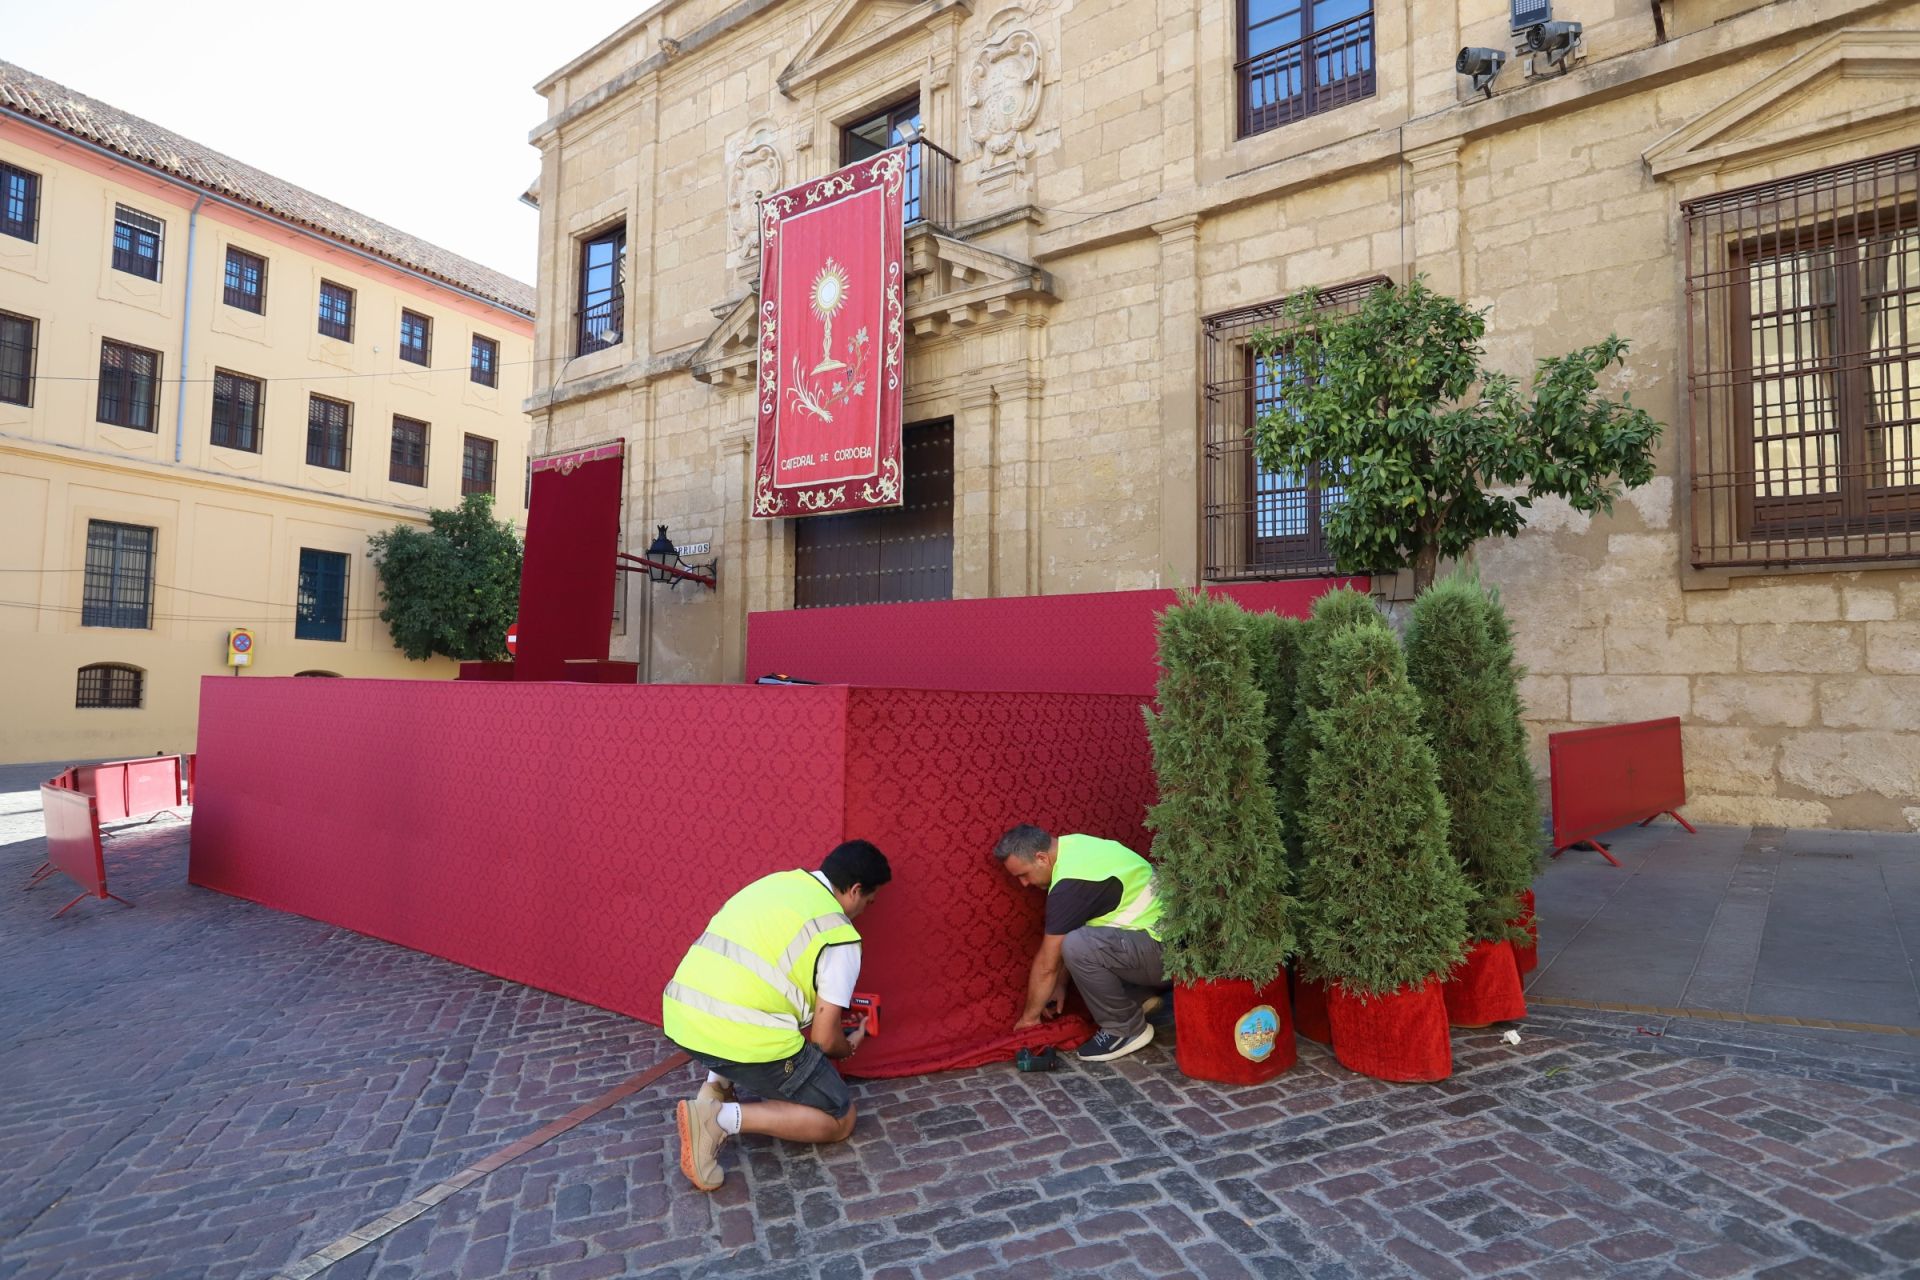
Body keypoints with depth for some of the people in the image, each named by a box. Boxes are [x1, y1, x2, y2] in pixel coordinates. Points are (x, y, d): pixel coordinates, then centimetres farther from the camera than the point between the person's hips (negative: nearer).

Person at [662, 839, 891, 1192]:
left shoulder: (778, 881, 16)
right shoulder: (841, 937, -3)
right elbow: (824, 1038, -2)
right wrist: (848, 1047, 22)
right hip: (743, 1038, -8)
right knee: (840, 1120, 10)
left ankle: (716, 1084, 16)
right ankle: (723, 1117, -7)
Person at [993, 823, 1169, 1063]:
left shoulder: (1070, 882, -24)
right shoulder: (1071, 847, 4)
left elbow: (1046, 964, -15)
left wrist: (1030, 1015, -2)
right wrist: (1061, 983, 17)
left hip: (1167, 951, -10)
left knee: (1077, 946, -27)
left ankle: (1127, 1029, -6)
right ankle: (1141, 996, 16)